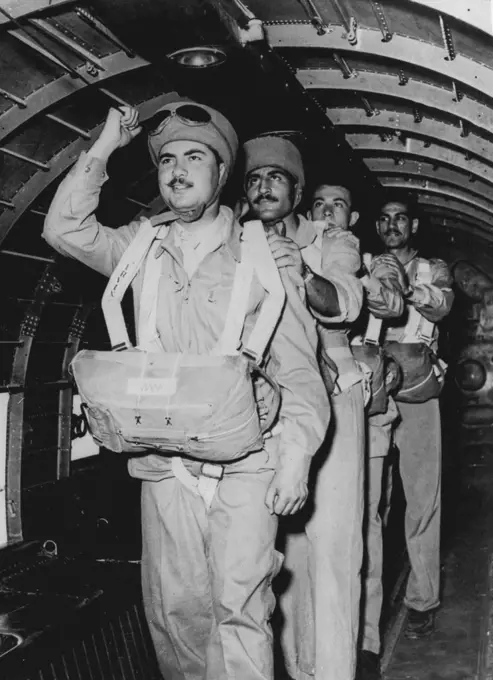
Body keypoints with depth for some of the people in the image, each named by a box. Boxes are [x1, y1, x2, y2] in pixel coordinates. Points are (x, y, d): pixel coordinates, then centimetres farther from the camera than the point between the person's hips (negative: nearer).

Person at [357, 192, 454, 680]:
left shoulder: (433, 269, 14)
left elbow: (443, 303, -9)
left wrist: (408, 295, -30)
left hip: (418, 392, 2)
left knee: (422, 498, 10)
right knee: (364, 503, -8)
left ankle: (422, 598, 29)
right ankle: (364, 635, -6)